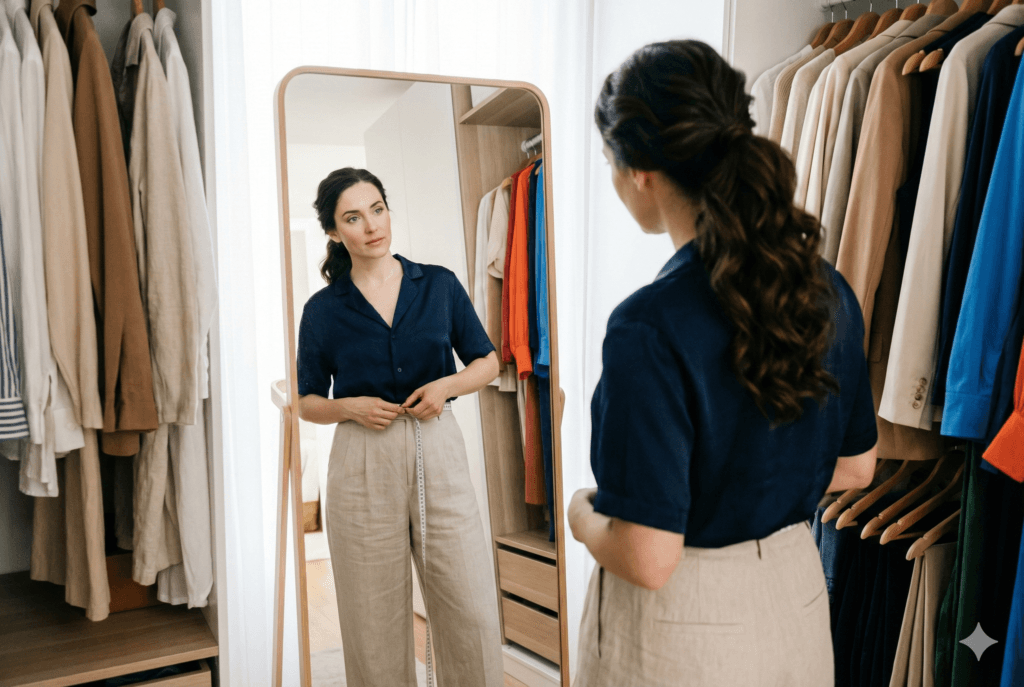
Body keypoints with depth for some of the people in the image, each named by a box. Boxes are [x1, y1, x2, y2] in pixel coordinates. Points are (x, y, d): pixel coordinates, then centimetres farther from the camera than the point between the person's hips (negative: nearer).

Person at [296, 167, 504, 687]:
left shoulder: (439, 284, 5)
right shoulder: (323, 310, 4)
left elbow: (487, 361, 12)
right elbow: (306, 401, 11)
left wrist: (448, 385, -7)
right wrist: (350, 407, -8)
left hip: (438, 453, 1)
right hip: (362, 465, 0)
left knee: (472, 611, 0)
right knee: (375, 622, 8)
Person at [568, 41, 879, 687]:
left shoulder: (650, 327, -29)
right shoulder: (829, 290, -7)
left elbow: (648, 559, -26)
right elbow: (857, 466, 6)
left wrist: (583, 516, -7)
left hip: (682, 631, -6)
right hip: (799, 600, 6)